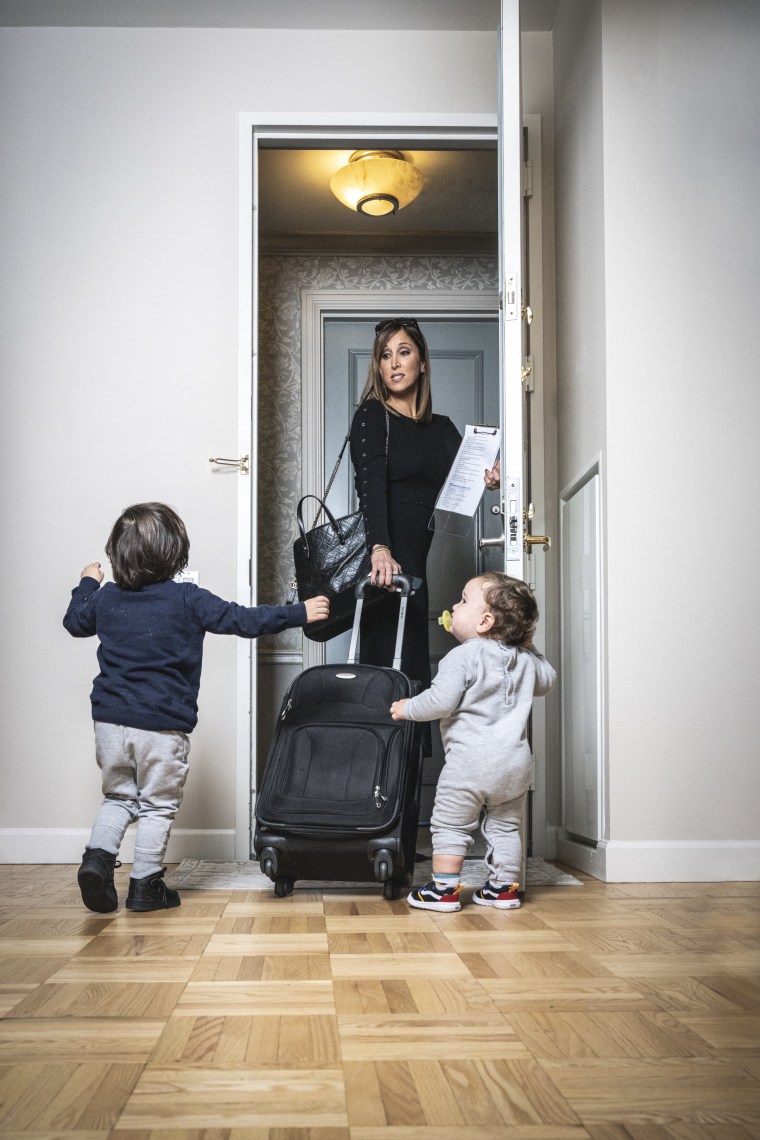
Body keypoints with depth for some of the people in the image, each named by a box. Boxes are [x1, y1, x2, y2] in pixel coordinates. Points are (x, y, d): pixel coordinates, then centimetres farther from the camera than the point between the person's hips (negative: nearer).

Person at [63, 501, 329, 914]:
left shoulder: (106, 598, 5)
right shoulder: (187, 600, -10)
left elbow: (74, 621, 25)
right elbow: (244, 619, -11)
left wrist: (87, 583, 42)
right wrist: (300, 612, -3)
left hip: (110, 721, 4)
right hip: (163, 725, -4)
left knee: (118, 797, 21)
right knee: (158, 805, 10)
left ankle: (98, 855, 2)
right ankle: (145, 884, 14)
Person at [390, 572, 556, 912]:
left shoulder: (462, 657, -13)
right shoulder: (525, 659, 8)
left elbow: (440, 702, -18)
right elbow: (546, 681, 27)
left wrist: (407, 708, -1)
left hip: (470, 760, -6)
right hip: (515, 761, 7)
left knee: (450, 825, 5)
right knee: (505, 826, 16)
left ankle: (443, 890, 7)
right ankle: (504, 888, 20)